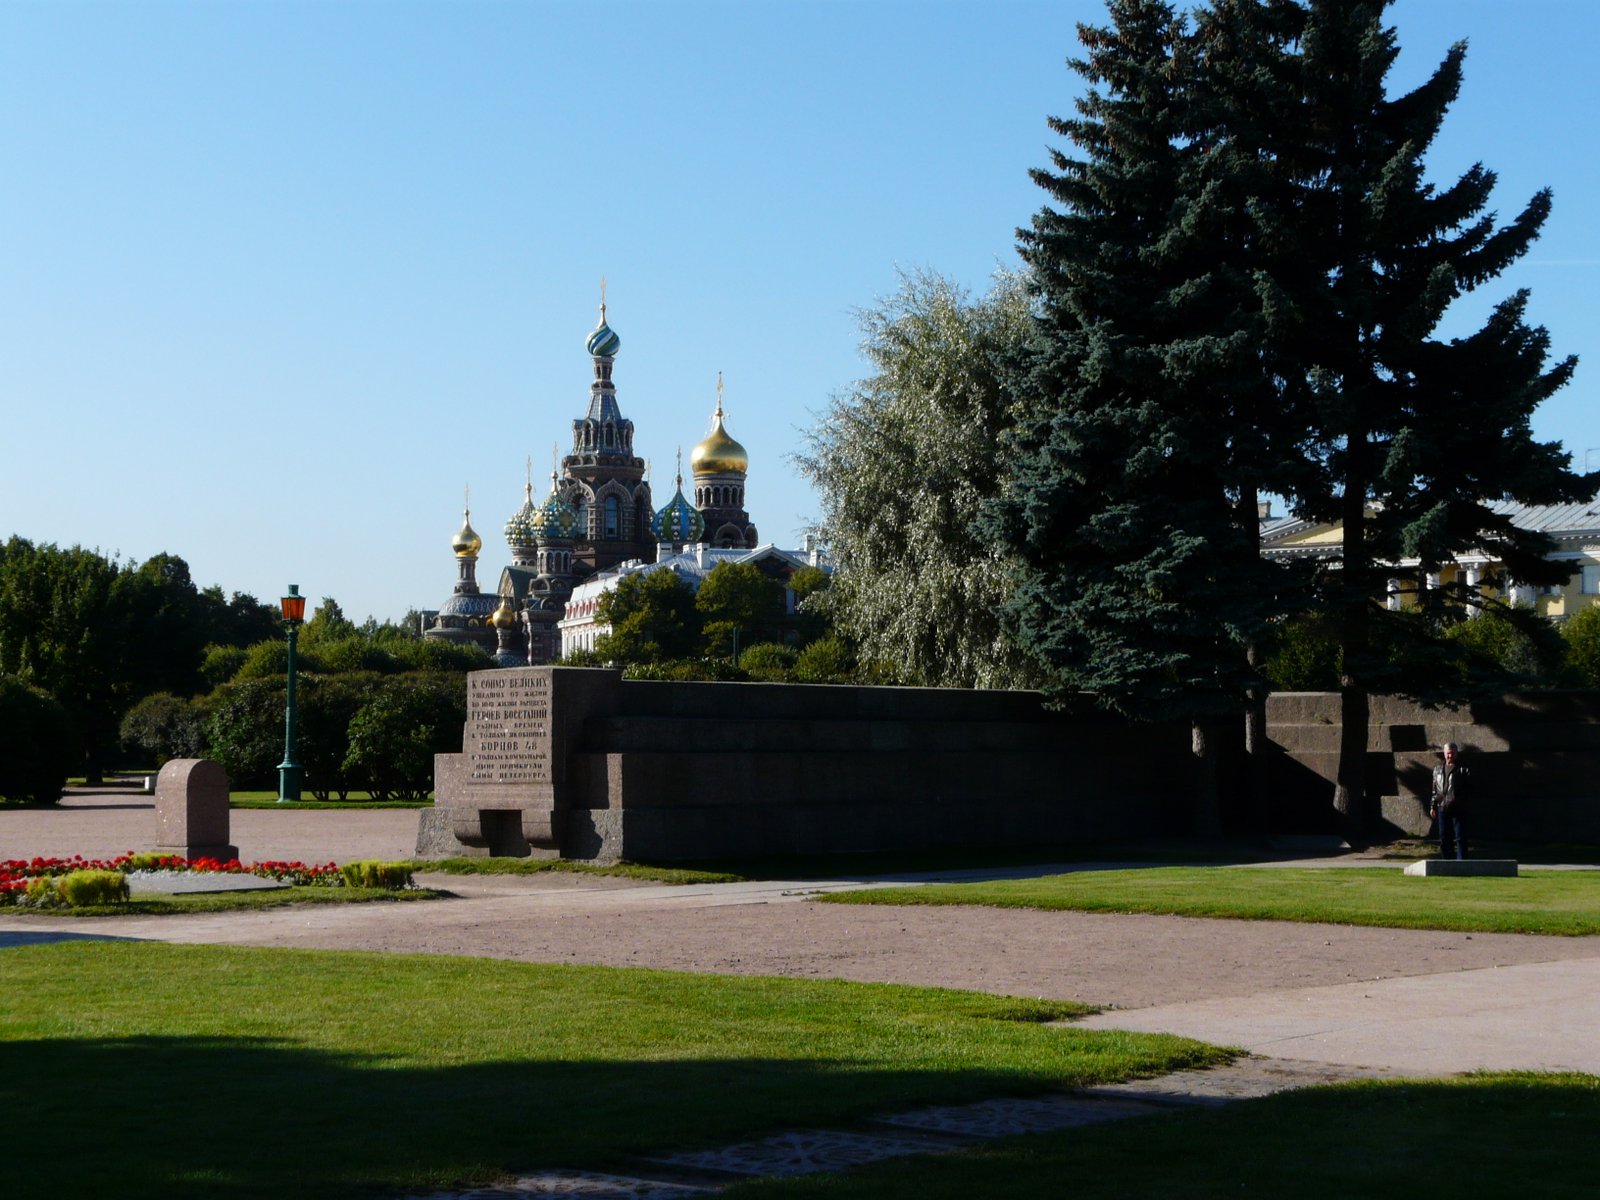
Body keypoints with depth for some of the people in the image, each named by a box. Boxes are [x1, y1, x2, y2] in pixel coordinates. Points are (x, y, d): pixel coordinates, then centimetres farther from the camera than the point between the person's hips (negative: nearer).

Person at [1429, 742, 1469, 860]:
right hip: (1442, 808, 5)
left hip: (1458, 810, -5)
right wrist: (1433, 806, 15)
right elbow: (1435, 789, 20)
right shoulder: (1438, 769, 15)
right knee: (1444, 838, 9)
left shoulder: (1462, 769, -1)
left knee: (1460, 838, -6)